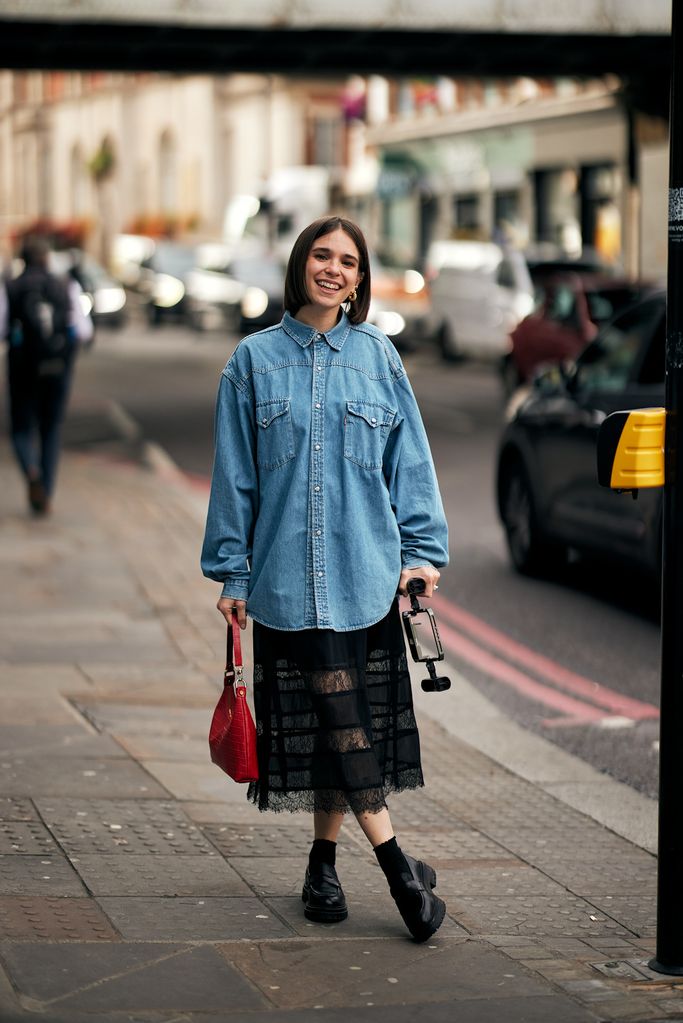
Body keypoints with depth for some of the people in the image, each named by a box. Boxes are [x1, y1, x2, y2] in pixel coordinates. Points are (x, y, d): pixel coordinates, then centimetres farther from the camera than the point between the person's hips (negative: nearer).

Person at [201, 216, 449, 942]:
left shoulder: (377, 356, 7)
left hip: (367, 572, 1)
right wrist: (231, 570, 5)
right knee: (333, 716, -6)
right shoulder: (255, 359, 6)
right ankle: (399, 869, -3)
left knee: (352, 718, 4)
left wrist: (422, 550, 1)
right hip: (287, 574, -1)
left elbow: (410, 461, 9)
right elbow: (234, 474, 7)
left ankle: (324, 859, 19)